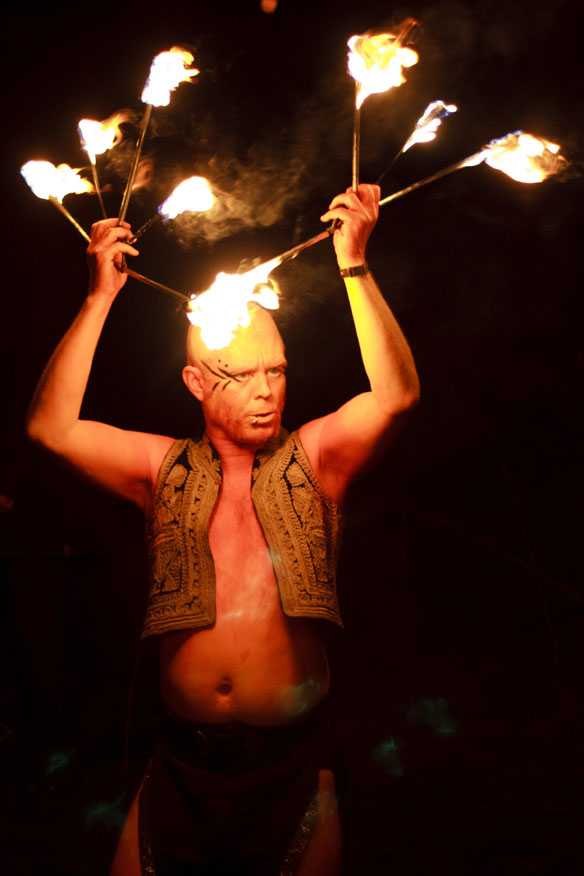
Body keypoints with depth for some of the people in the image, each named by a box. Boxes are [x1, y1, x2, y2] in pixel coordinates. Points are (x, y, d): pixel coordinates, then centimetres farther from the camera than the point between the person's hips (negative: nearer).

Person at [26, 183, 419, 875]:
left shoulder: (312, 460, 0)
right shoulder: (165, 470, 3)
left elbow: (396, 395, -15)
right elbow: (51, 427, -8)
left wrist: (353, 265, -19)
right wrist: (100, 297, -11)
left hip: (294, 764, -1)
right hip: (181, 764, 1)